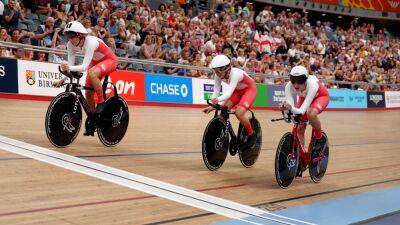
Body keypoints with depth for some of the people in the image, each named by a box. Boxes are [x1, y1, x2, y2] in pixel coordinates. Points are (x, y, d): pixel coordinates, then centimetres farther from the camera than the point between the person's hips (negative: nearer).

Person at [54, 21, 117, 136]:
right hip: (96, 62, 7)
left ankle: (101, 102, -20)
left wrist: (69, 67, -54)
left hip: (109, 60, -7)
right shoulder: (71, 45, -16)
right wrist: (63, 79, -31)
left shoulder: (90, 42, -35)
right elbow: (70, 65, -17)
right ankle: (91, 121, 18)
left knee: (91, 73, -37)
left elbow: (84, 66, -40)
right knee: (88, 93, 0)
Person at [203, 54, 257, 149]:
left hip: (249, 89, -7)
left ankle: (251, 135, -3)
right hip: (238, 90, 7)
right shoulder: (219, 75, -18)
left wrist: (218, 100, -64)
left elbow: (229, 92, -47)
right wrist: (212, 105, -35)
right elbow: (216, 90, -20)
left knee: (239, 112, -26)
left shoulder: (235, 73, -37)